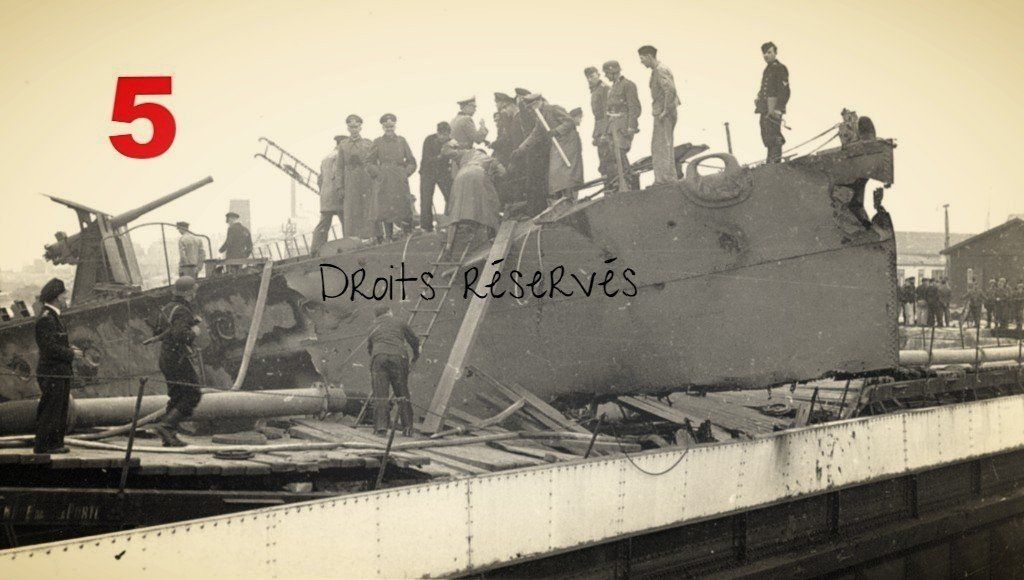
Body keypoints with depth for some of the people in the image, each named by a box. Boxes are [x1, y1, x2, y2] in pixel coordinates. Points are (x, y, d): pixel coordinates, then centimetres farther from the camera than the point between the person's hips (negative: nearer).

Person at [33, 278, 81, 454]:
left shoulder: (54, 317, 16)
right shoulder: (45, 319, -17)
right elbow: (51, 348, -23)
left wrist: (69, 348, 6)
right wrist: (71, 353, -13)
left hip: (61, 373, 10)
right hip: (51, 375, -10)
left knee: (61, 409, 15)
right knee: (50, 411, -4)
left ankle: (56, 443, 22)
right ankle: (41, 446, 3)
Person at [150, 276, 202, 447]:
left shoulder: (167, 308, 12)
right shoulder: (182, 311, -17)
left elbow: (159, 331, 20)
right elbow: (180, 334, -30)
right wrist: (193, 332, -11)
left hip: (165, 358, 10)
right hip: (179, 359, -10)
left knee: (176, 397, 15)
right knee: (192, 395, -4)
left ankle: (170, 436, 13)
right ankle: (165, 426, -13)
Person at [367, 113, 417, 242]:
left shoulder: (402, 141, 11)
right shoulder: (377, 142, 7)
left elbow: (412, 162, 14)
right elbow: (369, 162, 8)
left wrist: (405, 173, 1)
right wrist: (378, 173, -4)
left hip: (400, 182, 1)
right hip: (384, 183, -1)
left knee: (404, 210, -4)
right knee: (385, 211, -6)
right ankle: (389, 238, -1)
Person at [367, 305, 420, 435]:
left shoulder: (373, 329, 27)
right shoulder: (399, 324, 24)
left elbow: (369, 348, 35)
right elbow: (414, 340, 33)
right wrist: (416, 354, 53)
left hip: (378, 357, 1)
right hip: (398, 357, 0)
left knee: (380, 394, -4)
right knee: (402, 393, 6)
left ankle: (380, 427, -16)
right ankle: (407, 427, 3)